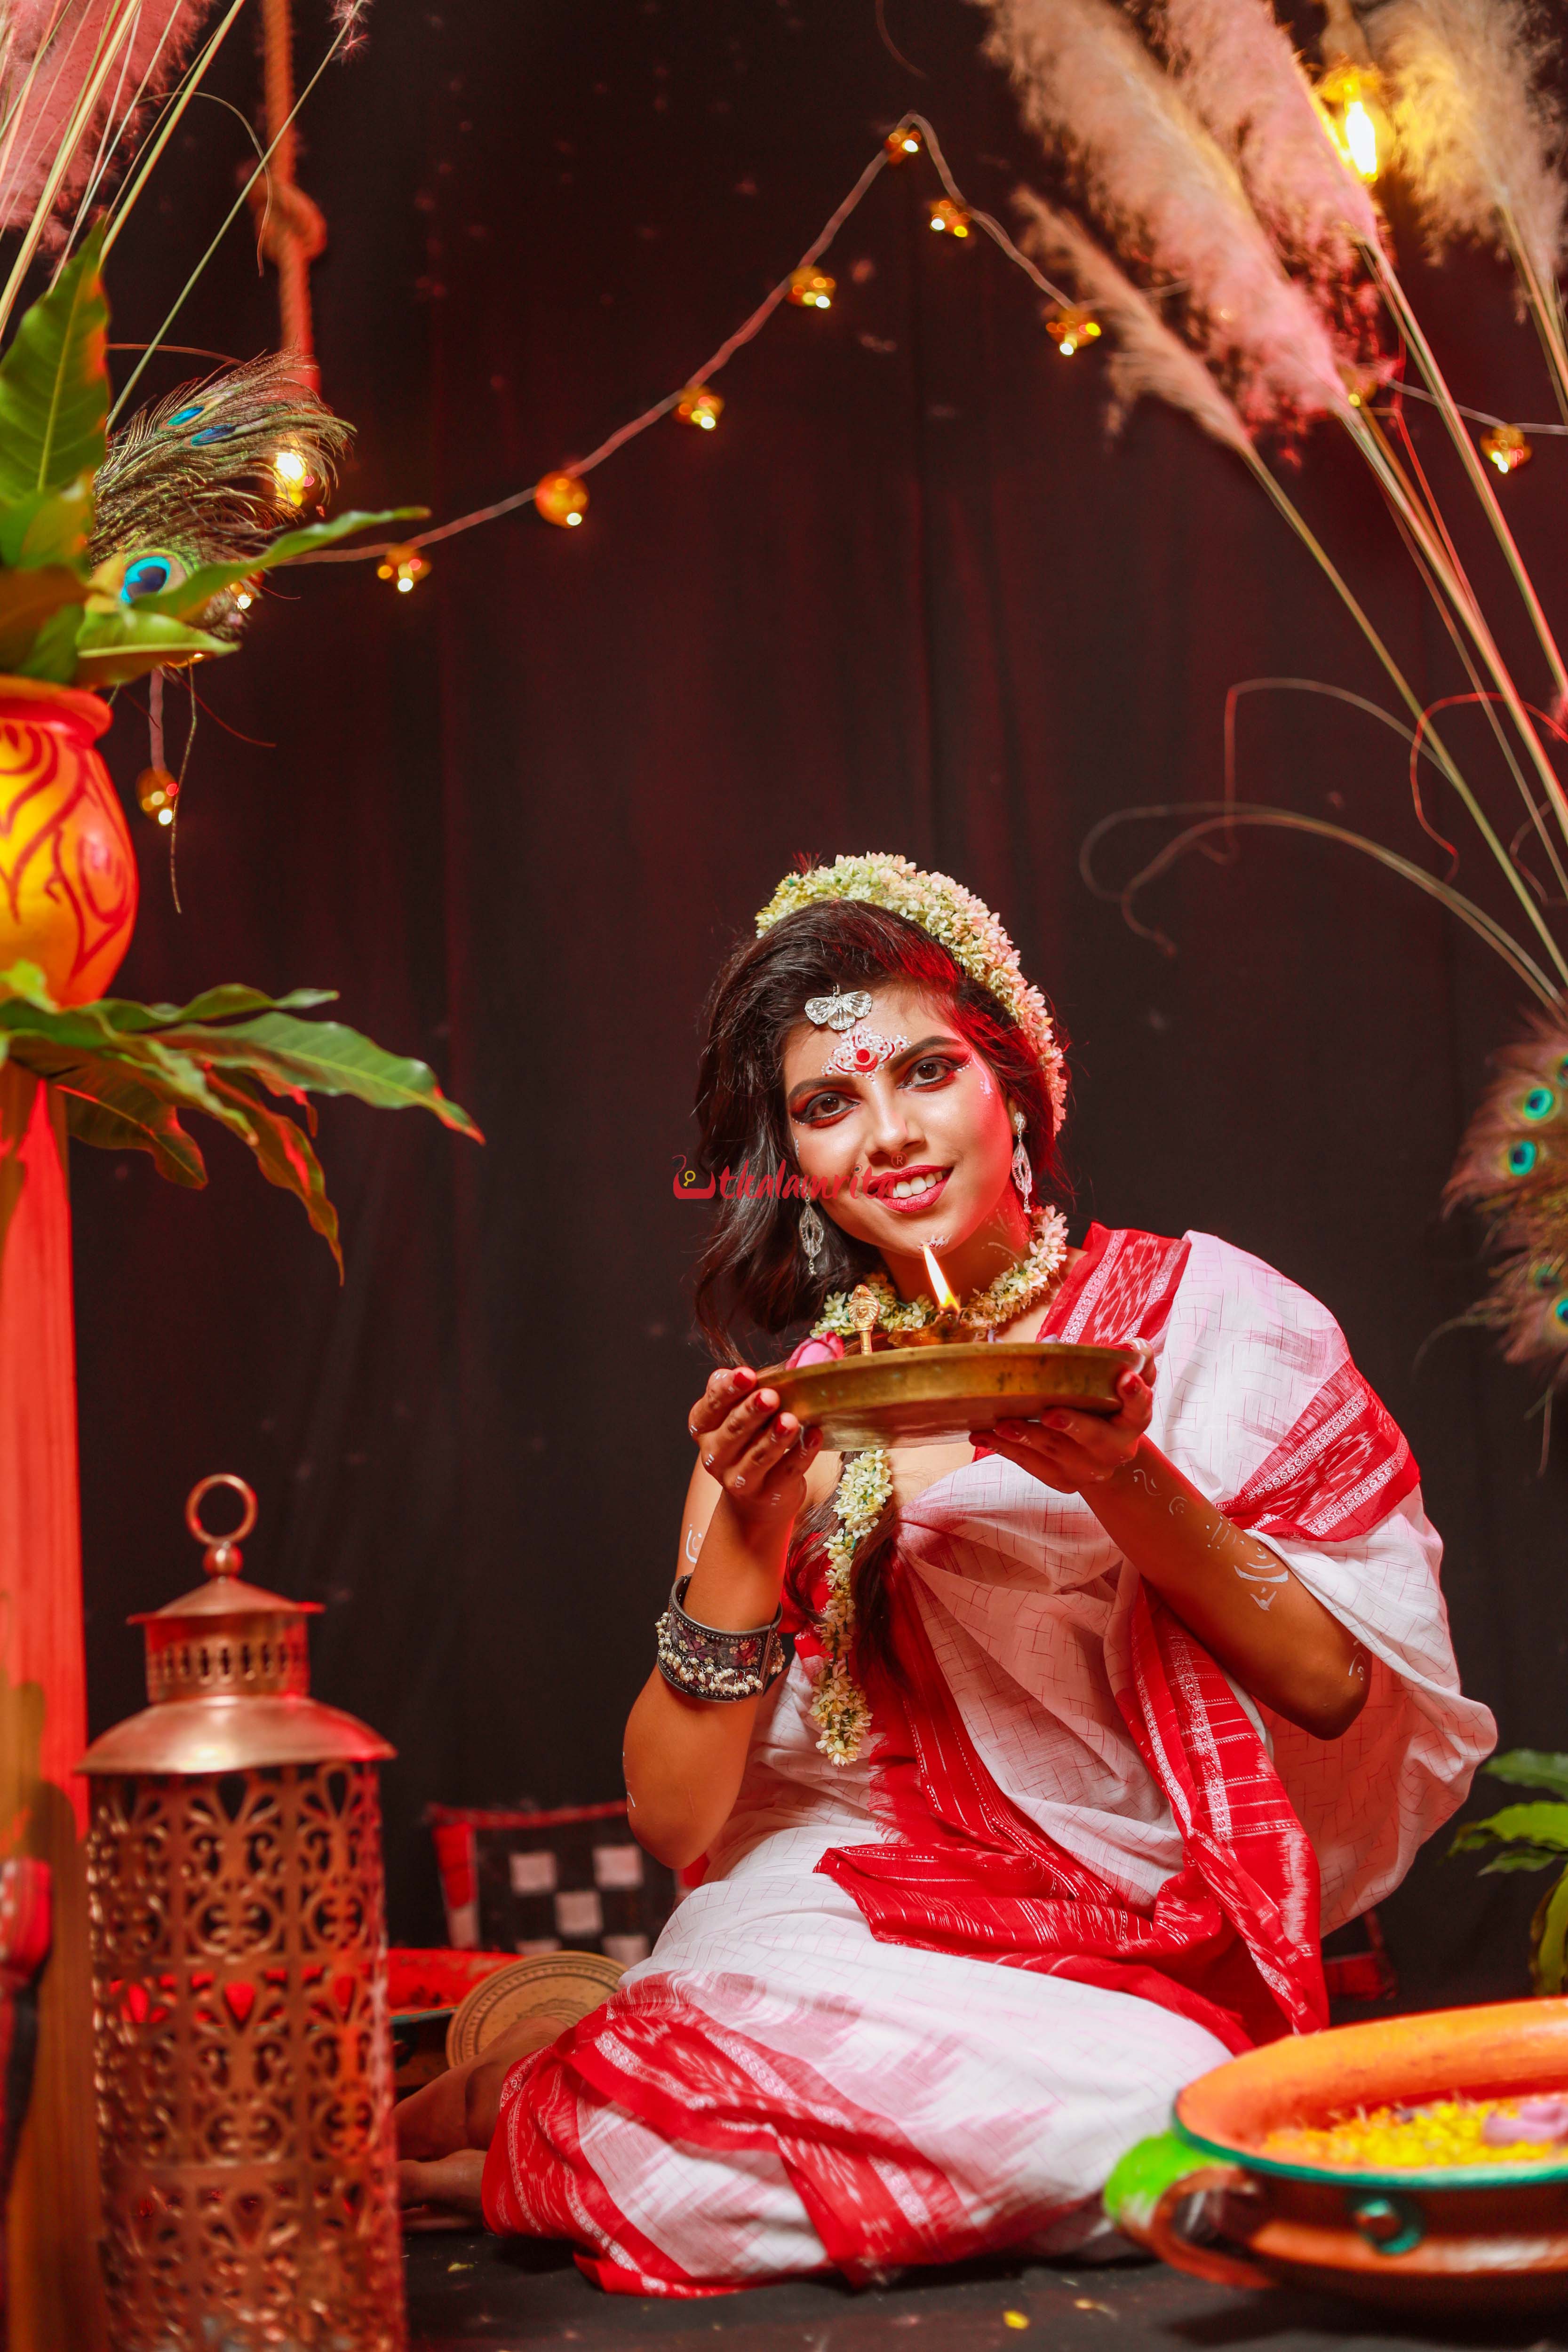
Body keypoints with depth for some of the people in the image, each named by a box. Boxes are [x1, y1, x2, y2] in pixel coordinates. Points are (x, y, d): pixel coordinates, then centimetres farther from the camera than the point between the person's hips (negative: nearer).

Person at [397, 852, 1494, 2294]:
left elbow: (1341, 1686, -6)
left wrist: (1123, 1477, -19)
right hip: (852, 1907, 0)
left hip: (1141, 1960, 1)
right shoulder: (790, 1416, 8)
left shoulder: (1201, 1317, 3)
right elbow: (674, 1824, 2)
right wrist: (749, 1535, -12)